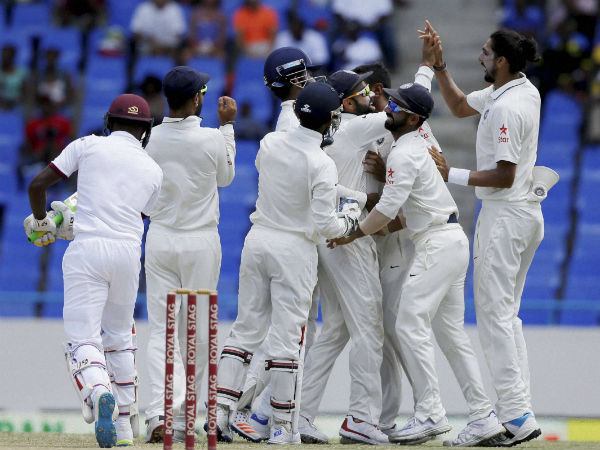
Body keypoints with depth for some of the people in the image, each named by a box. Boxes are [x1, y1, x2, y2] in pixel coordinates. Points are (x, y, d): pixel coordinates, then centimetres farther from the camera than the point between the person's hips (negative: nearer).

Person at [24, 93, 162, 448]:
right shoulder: (153, 170, 16)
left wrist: (42, 223, 23)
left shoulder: (89, 145, 8)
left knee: (83, 338, -7)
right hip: (128, 252, 3)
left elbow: (38, 184, 4)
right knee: (119, 338, 21)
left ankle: (98, 392, -38)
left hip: (87, 250, -3)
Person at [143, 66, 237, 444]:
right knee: (197, 331, 9)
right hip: (200, 242, -2)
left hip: (159, 239, 2)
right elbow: (225, 176, 7)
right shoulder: (211, 139, -12)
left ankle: (161, 414, -16)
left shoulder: (149, 139, -5)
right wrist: (228, 126, 15)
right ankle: (182, 419, 12)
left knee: (161, 330, 1)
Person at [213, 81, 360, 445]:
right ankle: (282, 427, 2)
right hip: (296, 250, -5)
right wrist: (349, 219, 4)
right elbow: (325, 224, -18)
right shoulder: (322, 164, -16)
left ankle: (220, 412, 5)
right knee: (287, 336, -1)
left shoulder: (270, 143, 1)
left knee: (246, 328, 11)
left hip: (258, 238, 5)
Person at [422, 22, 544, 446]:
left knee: (493, 315, -8)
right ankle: (520, 411, 14)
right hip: (527, 215, 10)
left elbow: (503, 176, -23)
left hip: (505, 216, -10)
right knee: (507, 314, 15)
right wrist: (439, 64, 18)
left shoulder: (507, 108, -21)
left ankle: (517, 418, -12)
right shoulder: (524, 90, 10)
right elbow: (460, 106, 25)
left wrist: (451, 174, -17)